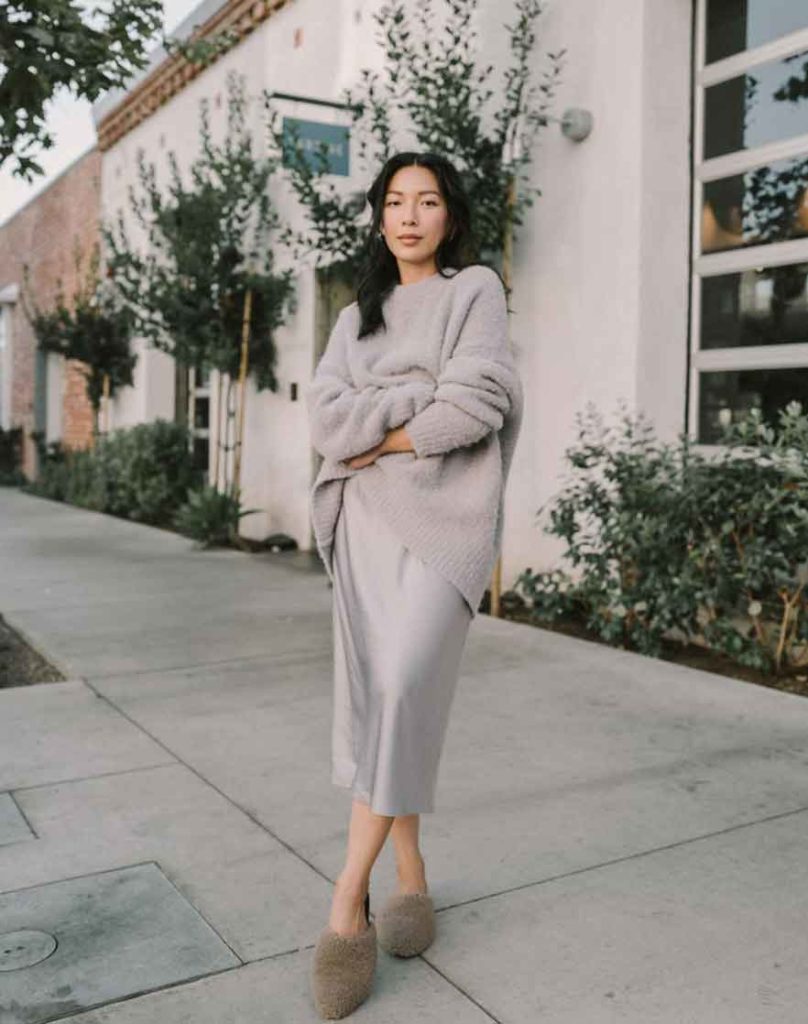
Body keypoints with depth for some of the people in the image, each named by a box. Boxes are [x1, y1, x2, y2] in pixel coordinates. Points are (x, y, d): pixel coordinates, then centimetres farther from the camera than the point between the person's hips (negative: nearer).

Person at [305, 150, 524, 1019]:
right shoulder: (357, 318, 17)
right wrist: (428, 398, -10)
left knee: (403, 692, -17)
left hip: (444, 520, -4)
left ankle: (347, 905, -10)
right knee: (373, 702, 3)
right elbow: (326, 419, 0)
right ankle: (411, 874, 19)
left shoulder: (476, 291, 5)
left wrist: (379, 439, -4)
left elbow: (475, 406, -11)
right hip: (366, 525, 5)